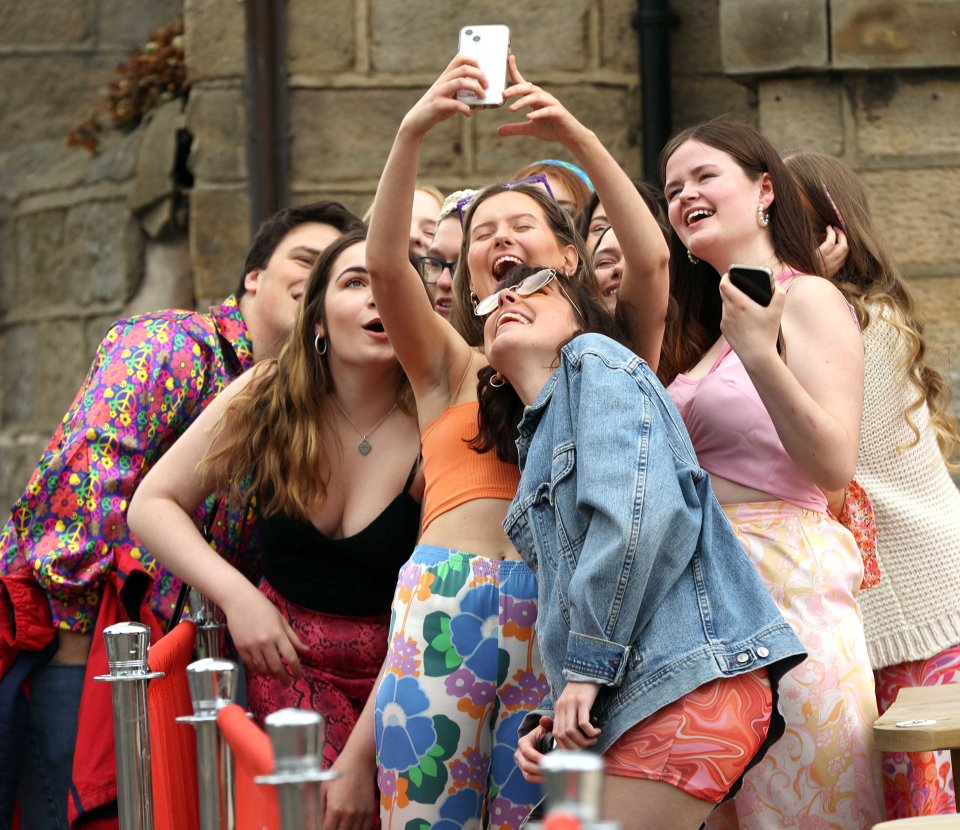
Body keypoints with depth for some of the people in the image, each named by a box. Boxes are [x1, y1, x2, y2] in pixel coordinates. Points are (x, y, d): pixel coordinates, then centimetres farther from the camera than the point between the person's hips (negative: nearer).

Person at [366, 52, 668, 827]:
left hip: (556, 616, -1)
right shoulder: (450, 365, 19)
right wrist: (412, 134, -10)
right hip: (441, 609, 1)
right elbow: (386, 264, 2)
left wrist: (577, 137, -5)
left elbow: (651, 260, 1)